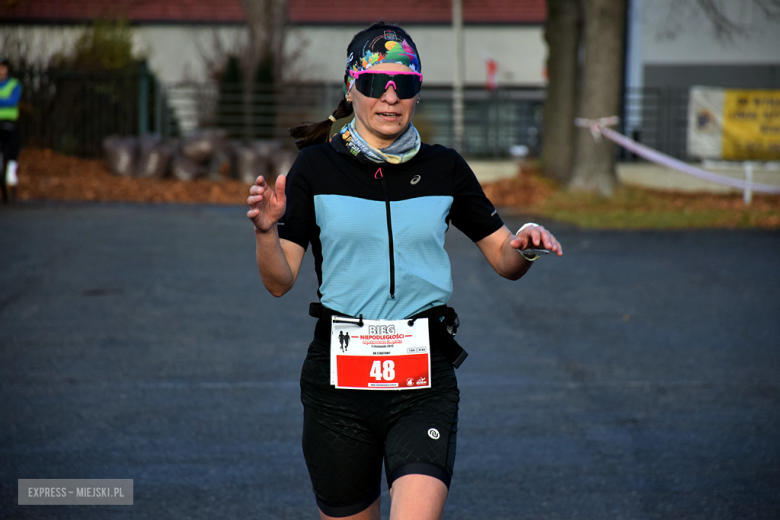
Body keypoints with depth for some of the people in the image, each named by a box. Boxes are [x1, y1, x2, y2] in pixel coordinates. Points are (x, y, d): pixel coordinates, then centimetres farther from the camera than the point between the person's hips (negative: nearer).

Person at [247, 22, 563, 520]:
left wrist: (526, 245, -11)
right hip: (338, 377, 0)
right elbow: (280, 282, -2)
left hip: (423, 380, 0)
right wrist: (266, 231, -22)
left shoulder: (444, 169, 6)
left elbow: (505, 260, 11)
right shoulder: (316, 167, 1)